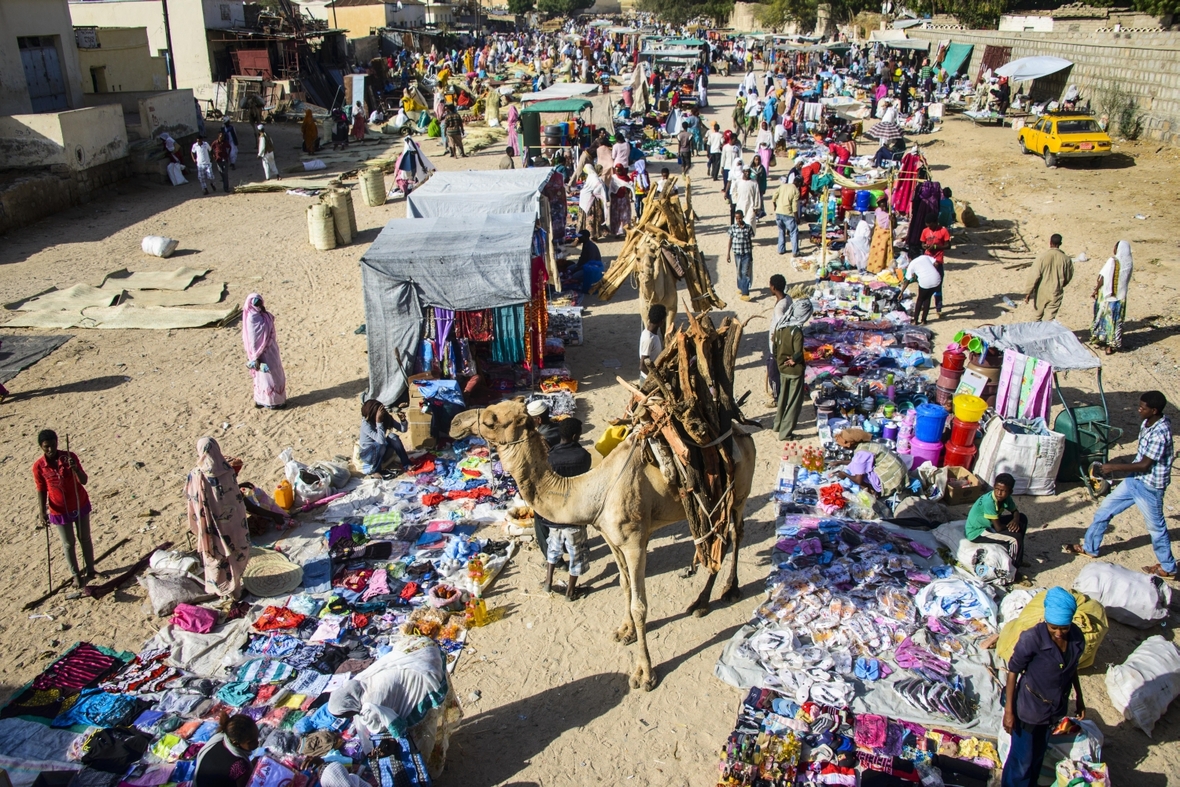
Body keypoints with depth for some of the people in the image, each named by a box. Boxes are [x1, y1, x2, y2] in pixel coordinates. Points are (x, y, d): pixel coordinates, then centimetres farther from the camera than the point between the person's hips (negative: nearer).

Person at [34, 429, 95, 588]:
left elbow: (84, 481, -17)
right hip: (60, 511, 0)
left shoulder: (70, 457, -16)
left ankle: (90, 569, 30)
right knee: (68, 543, 12)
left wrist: (75, 469, -37)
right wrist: (42, 513, -13)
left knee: (85, 539, 15)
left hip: (80, 505, 1)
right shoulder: (38, 466, -15)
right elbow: (41, 491, -6)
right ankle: (76, 574, 27)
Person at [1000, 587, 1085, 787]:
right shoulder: (1031, 639, -31)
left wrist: (1079, 698, 16)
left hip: (1057, 706, 5)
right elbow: (1013, 672, -20)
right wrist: (1008, 710, -16)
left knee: (1039, 753, 28)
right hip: (1030, 709, -5)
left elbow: (1073, 668, 5)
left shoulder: (1077, 638, -15)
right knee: (1021, 759, 10)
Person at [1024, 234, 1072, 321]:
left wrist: (1028, 293, -6)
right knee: (1049, 319, 3)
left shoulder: (1042, 257, -14)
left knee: (1039, 316, 19)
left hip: (1041, 293, -1)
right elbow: (1068, 278, 8)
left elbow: (1034, 276, -14)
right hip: (1056, 294, 1)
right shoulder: (1066, 259, -5)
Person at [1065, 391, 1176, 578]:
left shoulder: (1160, 432, -27)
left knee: (1156, 527, 9)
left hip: (1150, 487, -9)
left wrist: (1115, 467, -18)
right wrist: (1118, 464, 9)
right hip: (1135, 480, 9)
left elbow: (1144, 465, -24)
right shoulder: (1147, 423, 1)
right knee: (1103, 511, 13)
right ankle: (1089, 548, 28)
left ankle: (1168, 568, 28)